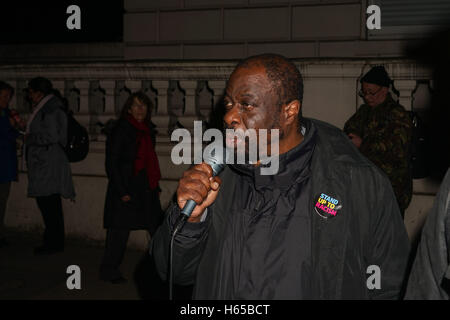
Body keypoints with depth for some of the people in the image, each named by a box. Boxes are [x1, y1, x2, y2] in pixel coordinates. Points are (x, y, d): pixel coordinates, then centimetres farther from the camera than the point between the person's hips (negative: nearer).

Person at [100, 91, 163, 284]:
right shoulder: (121, 130, -8)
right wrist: (122, 191, -16)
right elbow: (111, 163, -11)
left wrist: (155, 187, 13)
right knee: (120, 230, -1)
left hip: (146, 189, 7)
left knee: (158, 228, 7)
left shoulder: (146, 131, 14)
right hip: (126, 189, -7)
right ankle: (109, 270, 13)